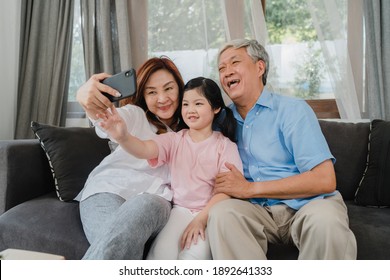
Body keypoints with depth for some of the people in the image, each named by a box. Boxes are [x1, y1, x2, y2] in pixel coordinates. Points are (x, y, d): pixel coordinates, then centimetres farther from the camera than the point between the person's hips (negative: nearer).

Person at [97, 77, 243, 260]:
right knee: (162, 251, -24)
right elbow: (143, 149, -13)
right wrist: (123, 137, -35)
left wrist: (201, 219, -18)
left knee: (195, 254, -27)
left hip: (211, 212, -1)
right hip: (180, 209, 2)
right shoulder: (174, 140, 6)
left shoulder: (225, 145, 1)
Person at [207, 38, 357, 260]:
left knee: (326, 220, -34)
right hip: (258, 210, 3)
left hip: (306, 204, -2)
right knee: (221, 213, -27)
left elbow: (325, 180, -14)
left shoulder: (292, 109, -6)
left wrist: (249, 188, -15)